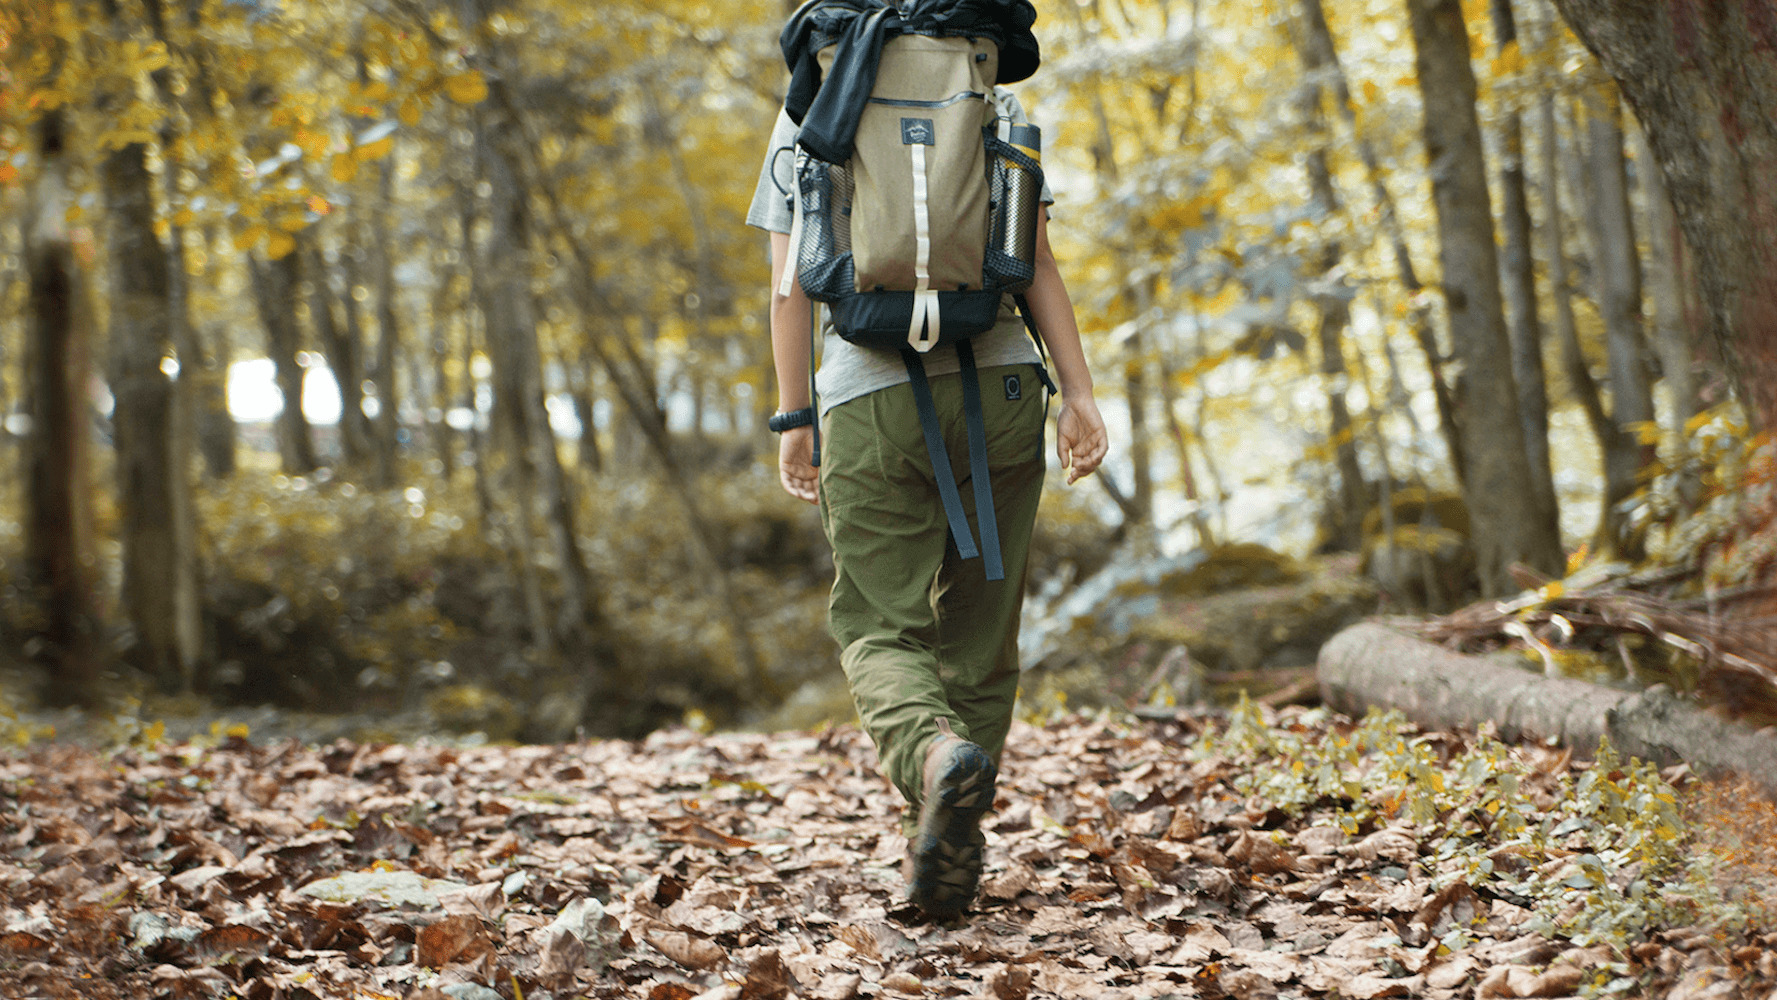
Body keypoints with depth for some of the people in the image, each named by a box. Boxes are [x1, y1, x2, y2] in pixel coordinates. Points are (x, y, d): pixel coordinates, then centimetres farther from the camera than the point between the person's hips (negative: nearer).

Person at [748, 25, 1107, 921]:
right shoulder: (994, 103, 12)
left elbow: (791, 277, 3)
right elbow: (1036, 259, 2)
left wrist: (795, 420, 5)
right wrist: (1078, 392, -1)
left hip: (871, 397, -2)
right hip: (1000, 383, 2)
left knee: (879, 628, 3)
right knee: (979, 630, 10)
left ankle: (936, 754, -28)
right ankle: (951, 849, 9)